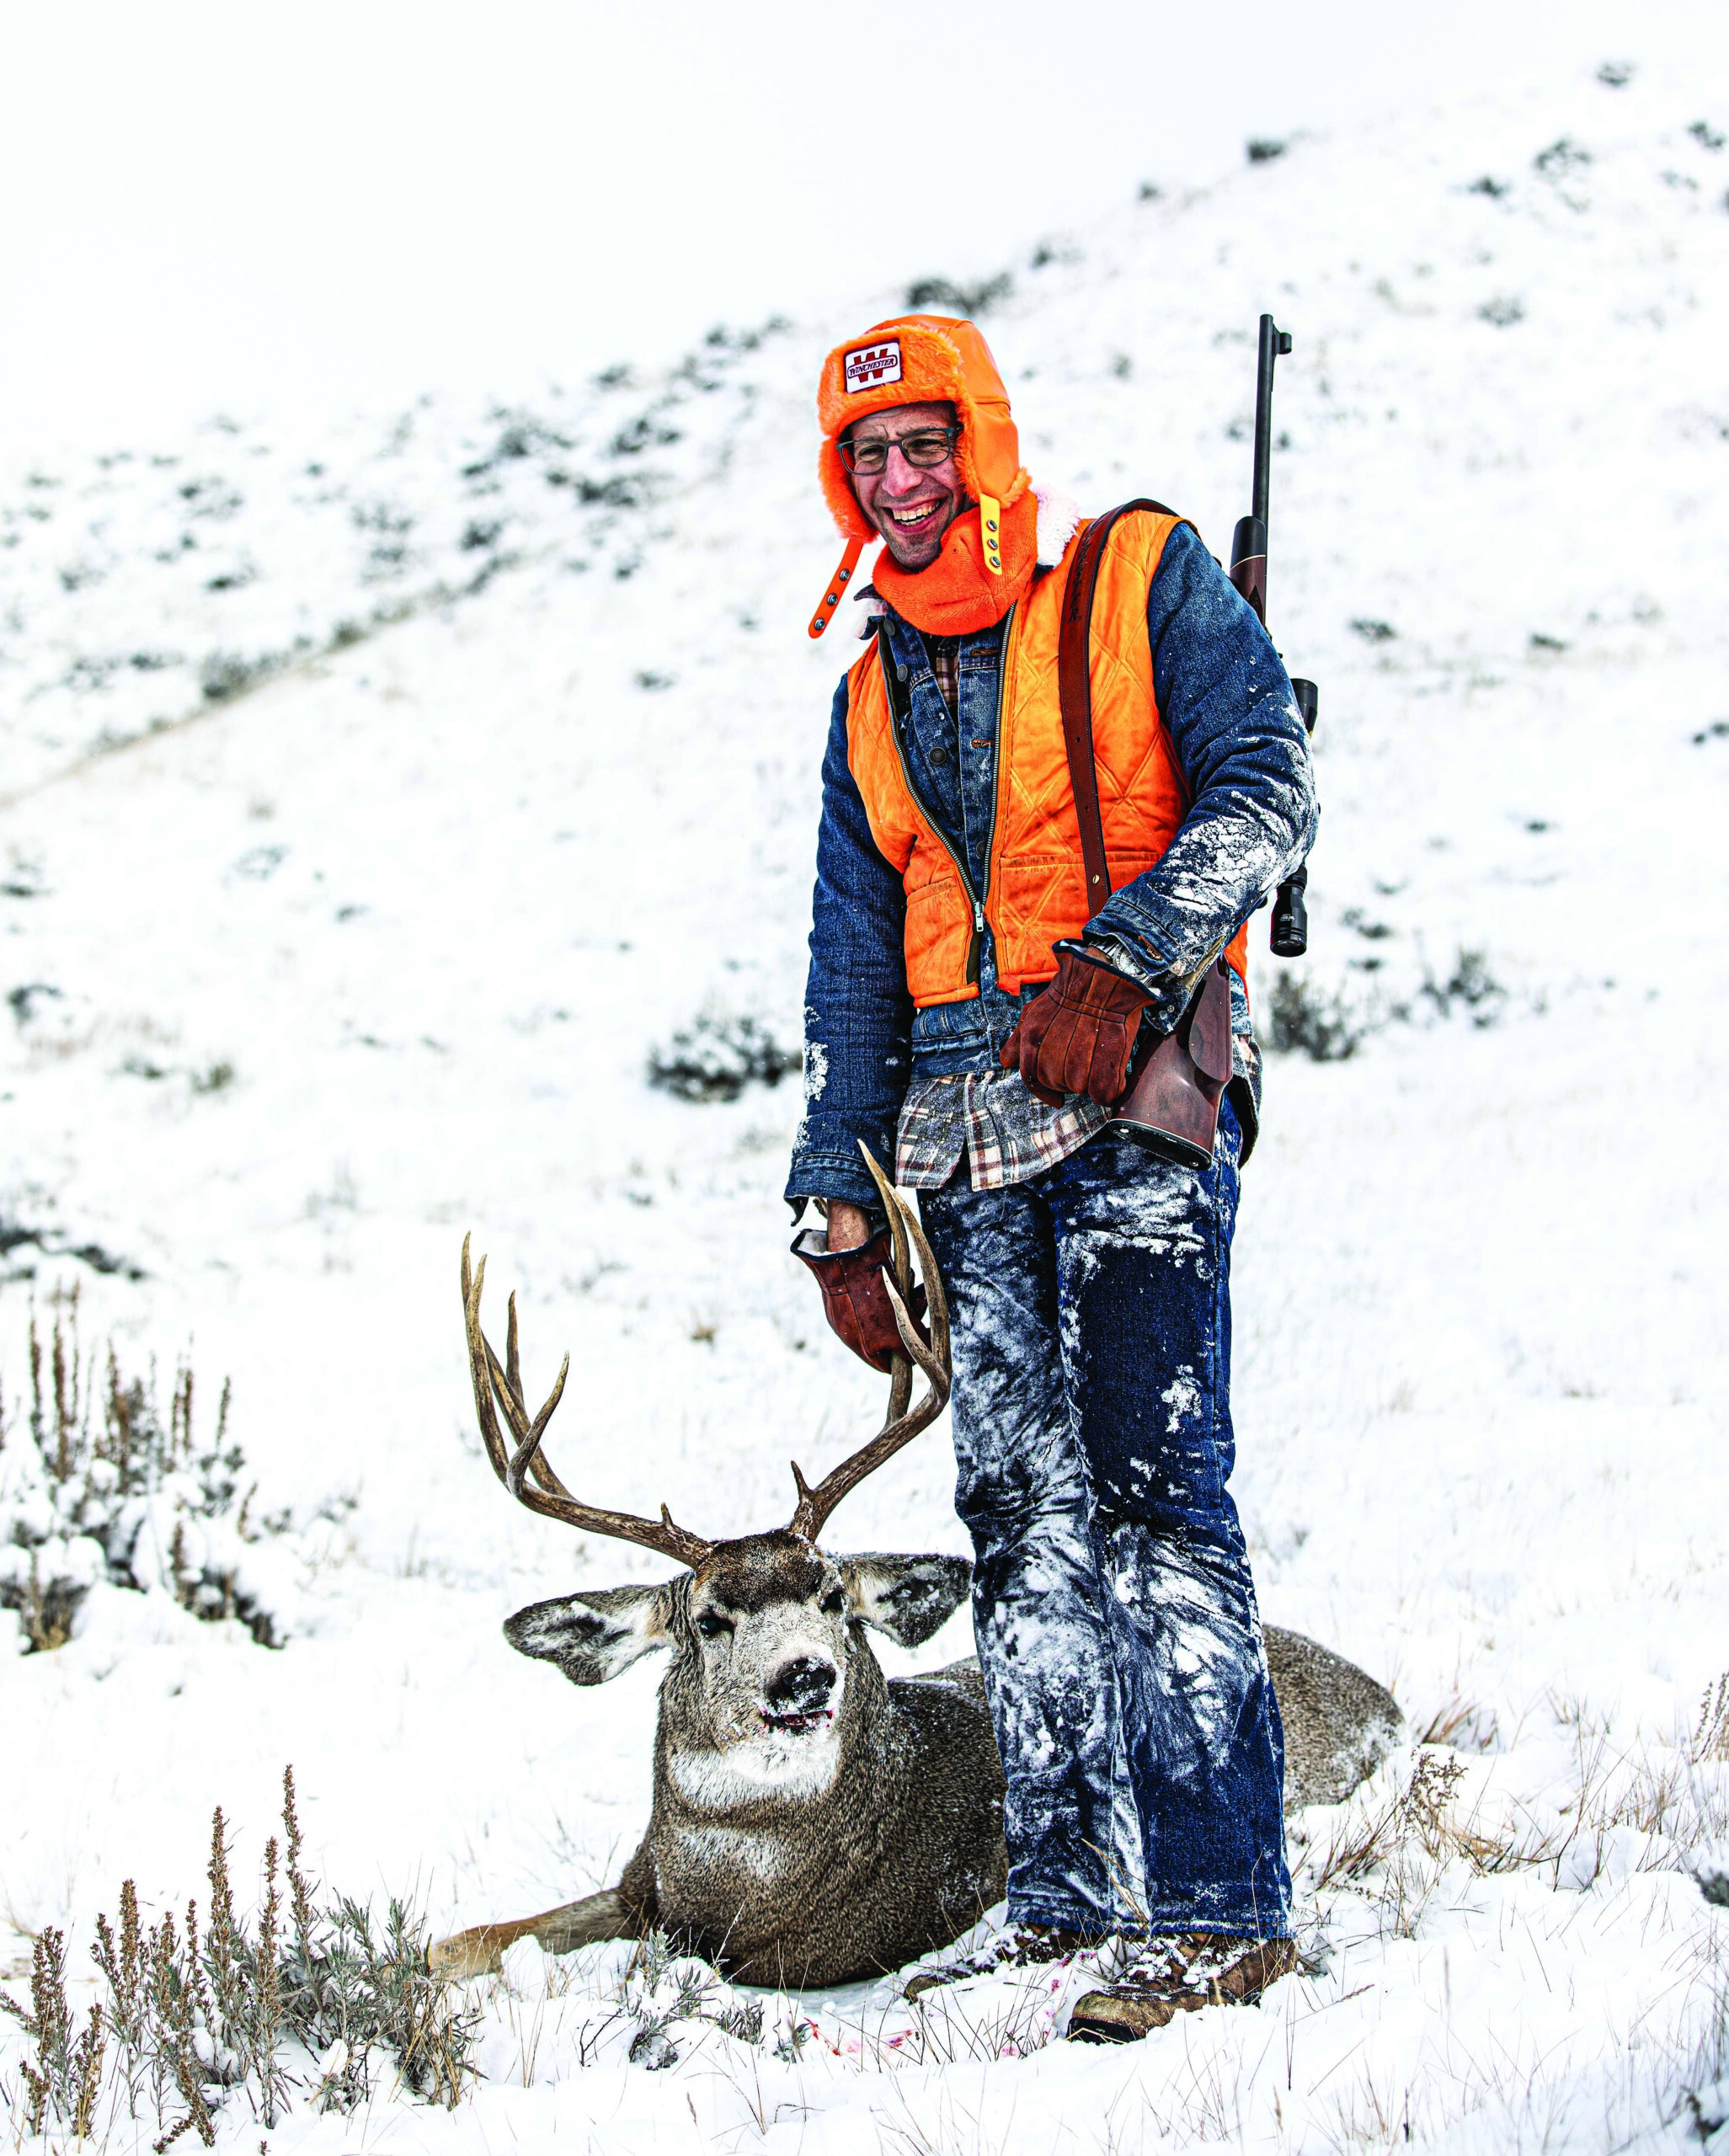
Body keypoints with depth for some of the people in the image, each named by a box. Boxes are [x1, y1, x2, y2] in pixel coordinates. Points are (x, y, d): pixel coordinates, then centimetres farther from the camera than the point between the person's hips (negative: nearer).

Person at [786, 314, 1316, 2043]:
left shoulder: (1144, 579, 4)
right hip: (962, 1139, 6)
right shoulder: (872, 697, 20)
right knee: (1024, 1519, 3)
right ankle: (1070, 1897, 7)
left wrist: (1122, 959, -21)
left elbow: (1265, 790, -6)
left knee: (1153, 1491, -14)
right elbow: (852, 965, 21)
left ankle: (1217, 1910, -14)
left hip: (1127, 1097, -6)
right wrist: (839, 1209, 14)